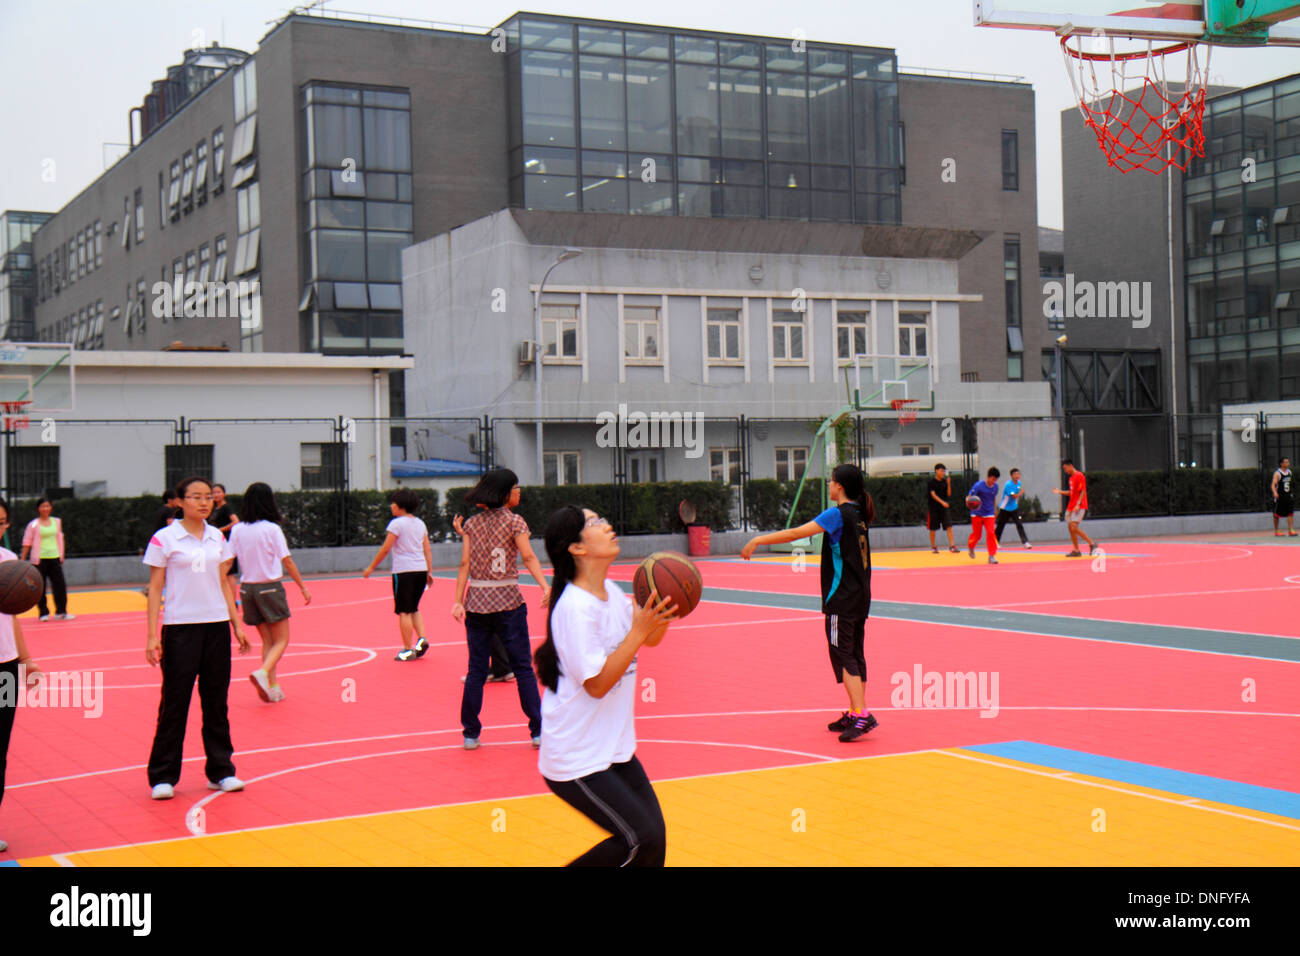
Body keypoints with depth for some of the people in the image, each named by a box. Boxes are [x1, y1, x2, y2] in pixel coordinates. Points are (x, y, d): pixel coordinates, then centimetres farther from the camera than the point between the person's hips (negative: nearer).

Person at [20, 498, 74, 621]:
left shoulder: (57, 522, 9)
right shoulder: (33, 524, -2)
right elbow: (27, 542, 0)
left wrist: (61, 556, 15)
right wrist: (23, 559, -3)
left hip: (55, 557, 3)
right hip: (40, 559, -3)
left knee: (60, 585, -2)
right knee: (41, 587, 0)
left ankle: (61, 612, 6)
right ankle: (43, 613, 9)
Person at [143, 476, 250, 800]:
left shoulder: (217, 537, 9)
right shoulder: (164, 538, -4)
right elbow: (155, 588, -3)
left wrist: (236, 624, 12)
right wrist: (152, 635, -8)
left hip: (217, 626, 4)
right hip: (180, 628, -4)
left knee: (217, 700, 7)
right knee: (174, 702, -1)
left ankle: (220, 770, 15)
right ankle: (162, 777, 9)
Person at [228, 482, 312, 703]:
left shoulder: (237, 530, 2)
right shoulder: (271, 529, -11)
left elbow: (227, 562, 1)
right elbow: (287, 562, -11)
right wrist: (303, 588, -4)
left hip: (247, 588, 5)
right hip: (269, 587, -5)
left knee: (267, 641, 16)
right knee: (281, 641, 4)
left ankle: (273, 689, 11)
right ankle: (263, 672, -21)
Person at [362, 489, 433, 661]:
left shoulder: (397, 523, -7)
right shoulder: (420, 523, 13)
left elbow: (385, 549, -7)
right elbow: (427, 550, 11)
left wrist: (371, 568, 1)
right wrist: (429, 572, 15)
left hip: (403, 571, -7)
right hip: (421, 570, 7)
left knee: (404, 611, -1)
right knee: (414, 609, 19)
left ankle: (408, 650, 0)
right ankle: (421, 639, 1)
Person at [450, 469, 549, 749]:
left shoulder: (471, 524, 7)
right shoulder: (514, 521, -3)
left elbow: (465, 564, 2)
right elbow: (528, 557, -16)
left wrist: (458, 601, 1)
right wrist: (545, 586, -25)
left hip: (476, 602, 3)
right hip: (508, 601, -3)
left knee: (476, 670, 8)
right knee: (523, 668, 3)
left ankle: (470, 733, 9)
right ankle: (538, 731, 4)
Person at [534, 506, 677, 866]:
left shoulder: (611, 592, 4)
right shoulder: (575, 608, -22)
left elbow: (651, 639, 17)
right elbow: (596, 684, -23)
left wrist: (662, 612, -4)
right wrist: (638, 630, -26)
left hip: (614, 748, 8)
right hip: (577, 761, -8)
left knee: (654, 838, 6)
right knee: (641, 839, -10)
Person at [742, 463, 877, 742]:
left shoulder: (838, 514, -14)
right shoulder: (858, 514, 11)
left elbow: (796, 534, -17)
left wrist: (758, 540, -12)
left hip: (842, 599, -9)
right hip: (860, 597, 9)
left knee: (843, 655, -8)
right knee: (855, 655, 12)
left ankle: (862, 715, -15)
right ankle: (855, 714, 16)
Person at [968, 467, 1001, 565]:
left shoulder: (995, 486, 0)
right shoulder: (979, 486, -15)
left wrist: (995, 510, 27)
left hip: (989, 514, 3)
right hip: (977, 514, -3)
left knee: (991, 533, -14)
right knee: (977, 534, 5)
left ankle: (992, 556, -11)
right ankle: (970, 547, 39)